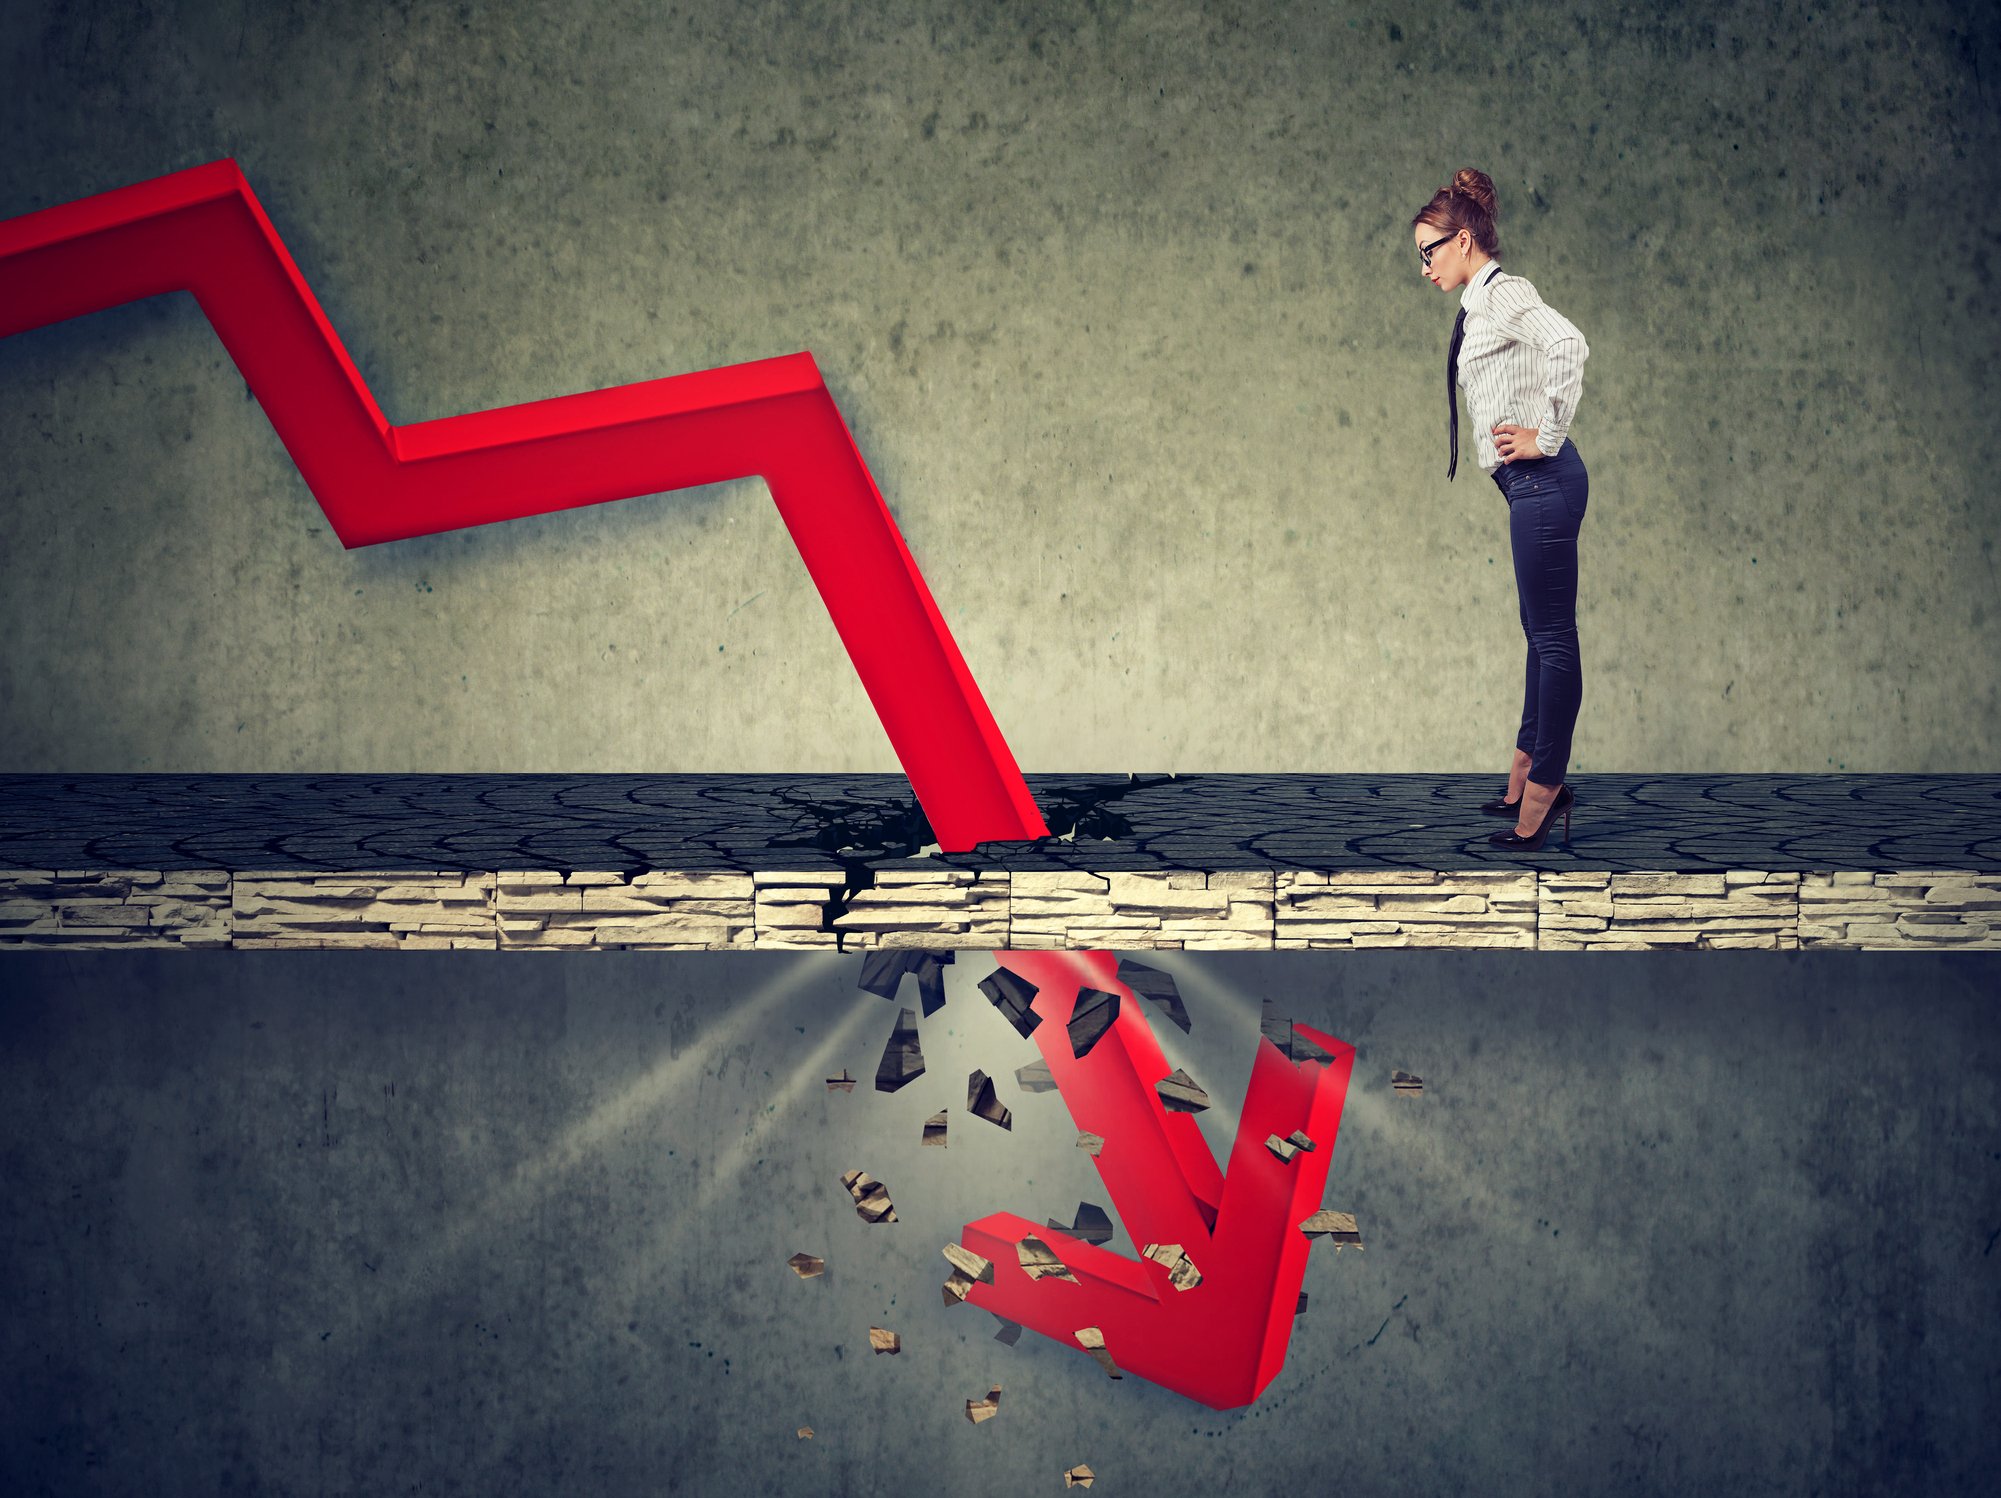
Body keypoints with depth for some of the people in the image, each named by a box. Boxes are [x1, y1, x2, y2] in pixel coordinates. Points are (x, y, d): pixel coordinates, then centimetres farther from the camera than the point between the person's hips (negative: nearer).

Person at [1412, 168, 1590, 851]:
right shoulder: (1481, 304, 18)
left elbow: (1568, 343, -27)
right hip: (1529, 485, 10)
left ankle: (1541, 786, -3)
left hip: (1543, 481, -10)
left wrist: (1547, 435, -21)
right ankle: (1530, 777, 21)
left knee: (1552, 637, -5)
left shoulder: (1504, 294, -11)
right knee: (1543, 634, 14)